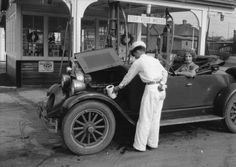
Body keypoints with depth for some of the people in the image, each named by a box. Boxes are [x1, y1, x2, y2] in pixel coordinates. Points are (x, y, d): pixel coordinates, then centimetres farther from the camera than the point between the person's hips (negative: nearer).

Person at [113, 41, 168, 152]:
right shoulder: (154, 60, 17)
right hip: (161, 90, 7)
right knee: (155, 118, 15)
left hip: (151, 89, -7)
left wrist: (118, 87, 17)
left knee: (145, 118, 1)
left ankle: (140, 146, 9)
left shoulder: (138, 62, -2)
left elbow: (128, 77, 5)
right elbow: (164, 72, 12)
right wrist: (162, 84, 2)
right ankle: (153, 143, 25)